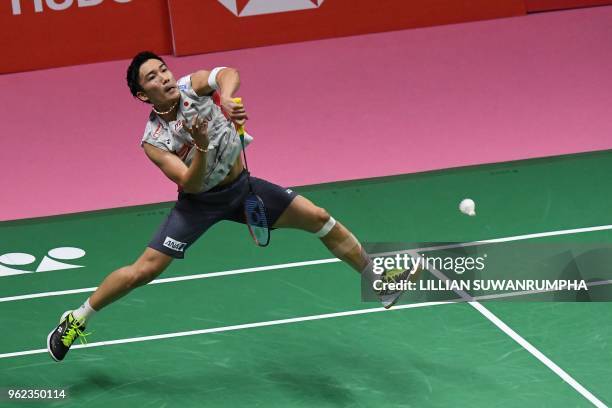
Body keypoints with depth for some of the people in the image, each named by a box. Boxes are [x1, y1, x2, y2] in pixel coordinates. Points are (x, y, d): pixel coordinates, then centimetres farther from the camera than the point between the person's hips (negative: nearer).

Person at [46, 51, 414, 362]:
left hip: (241, 186, 3)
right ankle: (77, 319, 9)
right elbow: (191, 183, -28)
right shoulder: (154, 141, -20)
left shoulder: (192, 86, -14)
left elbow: (229, 73, -31)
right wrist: (202, 146, -45)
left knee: (321, 219, -2)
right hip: (200, 202, -3)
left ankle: (381, 280, 14)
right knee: (143, 270, -11)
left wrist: (225, 97, -52)